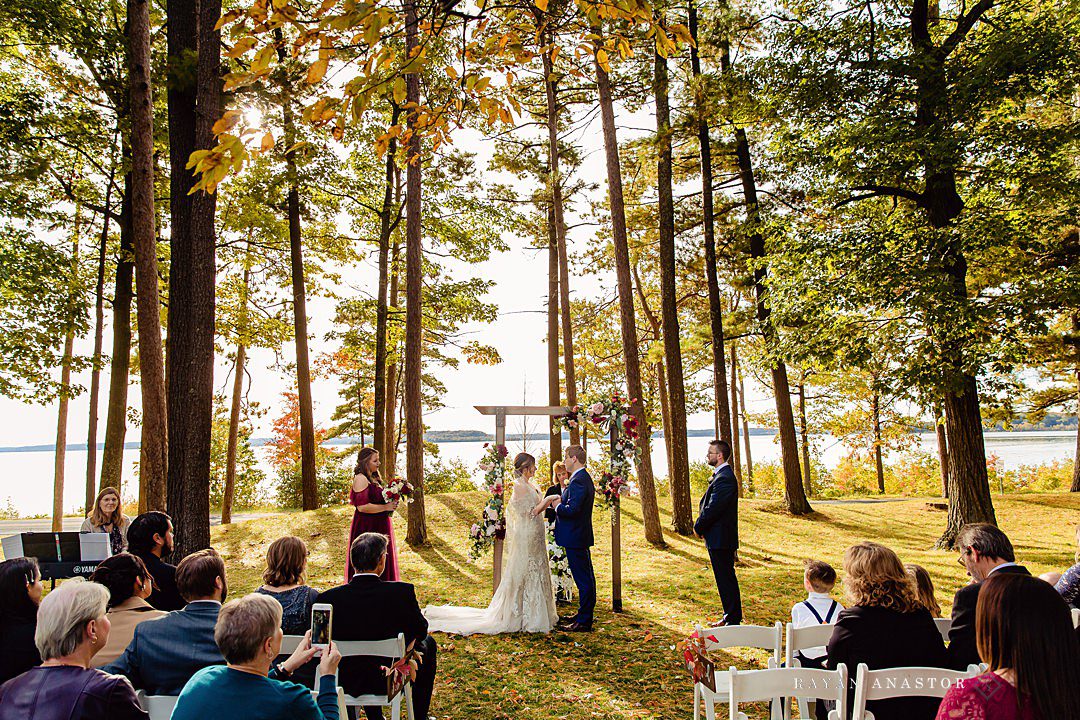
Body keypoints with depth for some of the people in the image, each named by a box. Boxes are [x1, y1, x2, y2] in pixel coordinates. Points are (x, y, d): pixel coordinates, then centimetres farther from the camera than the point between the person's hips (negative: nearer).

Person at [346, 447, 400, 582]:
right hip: (367, 527, -10)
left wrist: (391, 503, 6)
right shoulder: (361, 479, -16)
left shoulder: (373, 477, 13)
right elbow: (362, 507, -24)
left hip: (378, 527, 10)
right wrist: (386, 507, -18)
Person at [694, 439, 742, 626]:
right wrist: (701, 526, 6)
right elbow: (707, 504, 17)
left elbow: (713, 509, -22)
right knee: (726, 579, 16)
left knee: (726, 579, -2)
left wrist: (698, 528, -9)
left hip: (721, 539, -10)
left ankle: (733, 620, 6)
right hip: (719, 539, 10)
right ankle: (730, 617, 25)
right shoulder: (720, 475, 14)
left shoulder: (724, 478, -20)